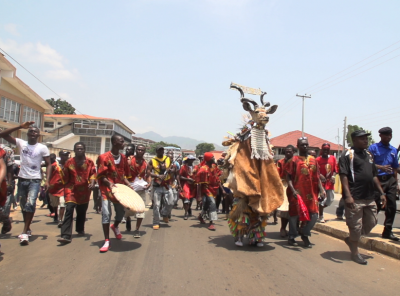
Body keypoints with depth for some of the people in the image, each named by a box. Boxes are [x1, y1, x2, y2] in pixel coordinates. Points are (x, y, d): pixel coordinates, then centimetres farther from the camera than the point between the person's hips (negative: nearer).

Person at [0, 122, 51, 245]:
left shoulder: (42, 148, -4)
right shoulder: (21, 143, 1)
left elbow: (48, 164, -2)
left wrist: (47, 180, -13)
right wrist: (20, 126, -13)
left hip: (35, 180, -3)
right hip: (22, 179, 3)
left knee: (30, 204, -19)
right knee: (23, 205, 13)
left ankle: (24, 232, -14)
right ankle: (27, 228, 30)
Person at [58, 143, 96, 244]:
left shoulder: (89, 162, 2)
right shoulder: (69, 162, 4)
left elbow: (93, 173, -3)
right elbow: (65, 177, 8)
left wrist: (92, 183, -22)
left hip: (84, 191, 2)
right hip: (71, 190, -1)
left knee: (82, 212, 16)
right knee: (69, 210, -16)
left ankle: (80, 229, 40)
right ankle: (66, 235, -19)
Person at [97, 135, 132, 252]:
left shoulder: (123, 158, 5)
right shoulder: (104, 157, -11)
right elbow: (101, 176, -11)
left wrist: (128, 184, -2)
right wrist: (109, 183, -27)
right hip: (107, 189, -5)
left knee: (121, 211, 11)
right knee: (106, 213, -10)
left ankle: (115, 226, 45)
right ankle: (107, 241, 1)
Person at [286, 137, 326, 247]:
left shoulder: (313, 160, 11)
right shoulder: (294, 160, -3)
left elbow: (317, 177, 13)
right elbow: (288, 177, -8)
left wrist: (321, 190, 2)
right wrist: (293, 191, -19)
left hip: (311, 193, 4)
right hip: (297, 193, -4)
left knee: (314, 215, 3)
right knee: (295, 214, 6)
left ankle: (305, 235, 25)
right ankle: (292, 237, 22)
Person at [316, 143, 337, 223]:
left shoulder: (333, 158, 5)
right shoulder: (318, 159, -9)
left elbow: (335, 169, 10)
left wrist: (333, 176, -8)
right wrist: (319, 175, -25)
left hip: (330, 182, 5)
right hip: (322, 182, -5)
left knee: (331, 199, 10)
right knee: (321, 199, -3)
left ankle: (319, 208, 35)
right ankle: (320, 216, 10)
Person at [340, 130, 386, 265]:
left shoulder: (369, 155, 16)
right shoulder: (348, 155, -8)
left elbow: (374, 175, 21)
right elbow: (343, 176, -16)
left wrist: (382, 193, 16)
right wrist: (348, 196, -24)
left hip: (370, 197, 8)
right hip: (355, 198, -8)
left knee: (371, 223, 15)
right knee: (356, 226, 1)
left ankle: (350, 240, 35)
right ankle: (355, 252, 19)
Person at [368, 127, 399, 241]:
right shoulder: (373, 148, -1)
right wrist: (381, 167, -23)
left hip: (390, 180, 5)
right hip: (378, 180, -5)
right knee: (376, 206, -3)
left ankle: (387, 231, 16)